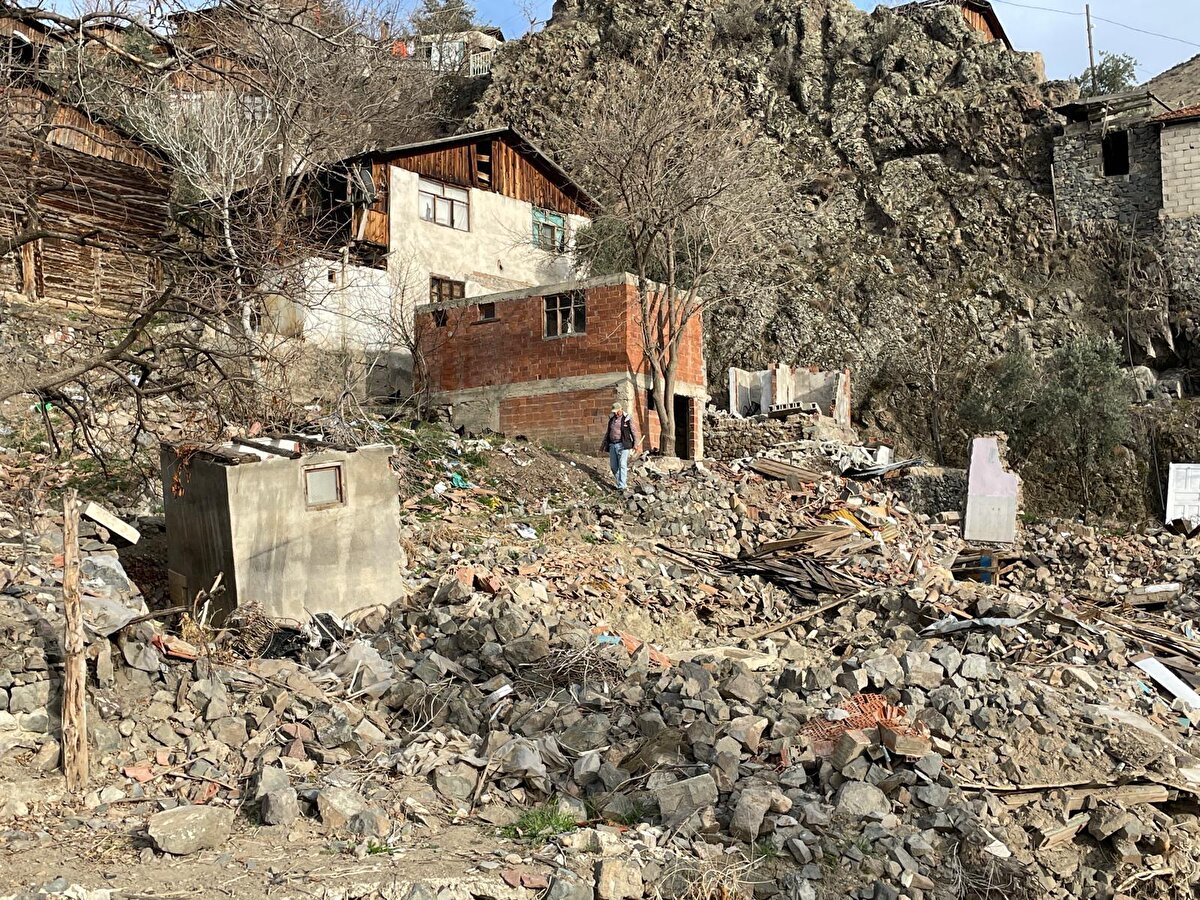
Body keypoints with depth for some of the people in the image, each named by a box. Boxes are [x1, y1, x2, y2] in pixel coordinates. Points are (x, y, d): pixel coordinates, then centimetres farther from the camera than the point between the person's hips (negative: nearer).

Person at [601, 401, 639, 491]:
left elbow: (634, 431, -3)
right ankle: (623, 481, 18)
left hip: (623, 445, -6)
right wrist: (603, 444, 25)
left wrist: (635, 444, -10)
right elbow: (608, 433, 24)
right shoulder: (611, 419, 15)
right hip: (612, 445, 6)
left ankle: (622, 486, -15)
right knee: (613, 466, 4)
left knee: (622, 465, -13)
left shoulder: (627, 418, -3)